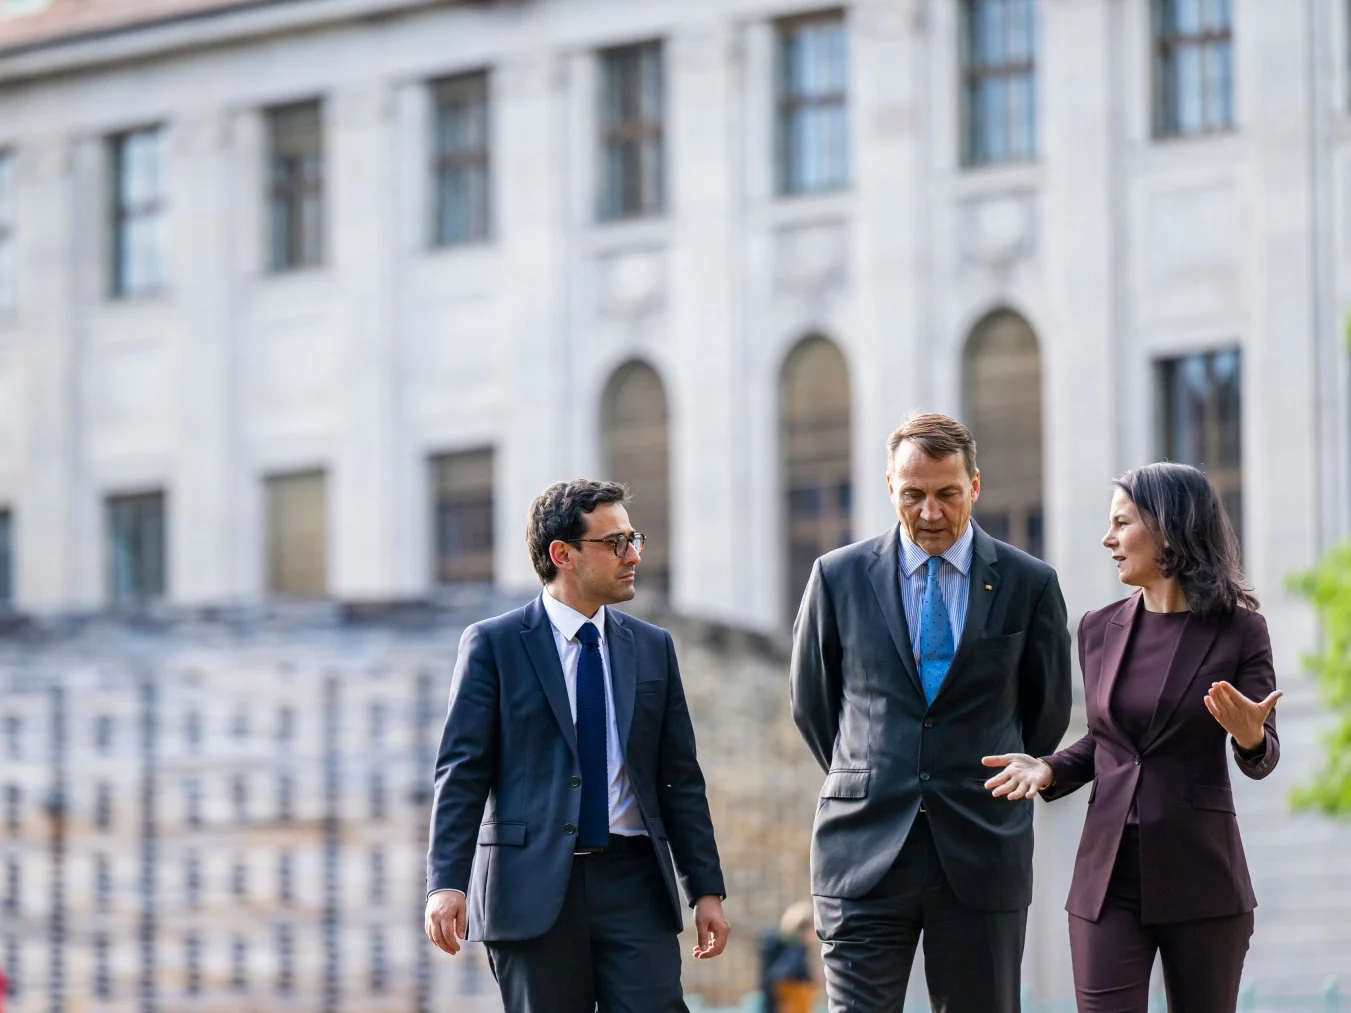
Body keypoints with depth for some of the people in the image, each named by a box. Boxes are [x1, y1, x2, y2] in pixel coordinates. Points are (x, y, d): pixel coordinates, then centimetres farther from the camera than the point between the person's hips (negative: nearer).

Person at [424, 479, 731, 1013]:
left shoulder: (653, 647, 14)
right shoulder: (493, 645, 1)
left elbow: (680, 779, 14)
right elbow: (461, 772, -4)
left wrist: (706, 889, 9)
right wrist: (446, 884, -15)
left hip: (634, 887, 3)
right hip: (534, 888, -3)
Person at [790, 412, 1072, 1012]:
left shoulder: (1029, 585, 3)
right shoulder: (839, 577, 4)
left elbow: (1048, 713, 15)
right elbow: (810, 702, 15)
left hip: (983, 852, 1)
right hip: (865, 851, 0)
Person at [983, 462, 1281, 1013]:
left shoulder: (1238, 630, -3)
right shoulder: (1100, 630, 8)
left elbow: (1261, 760, 1)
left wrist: (1249, 735, -21)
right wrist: (1048, 769, 0)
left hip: (1201, 874, -3)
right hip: (1109, 873, 3)